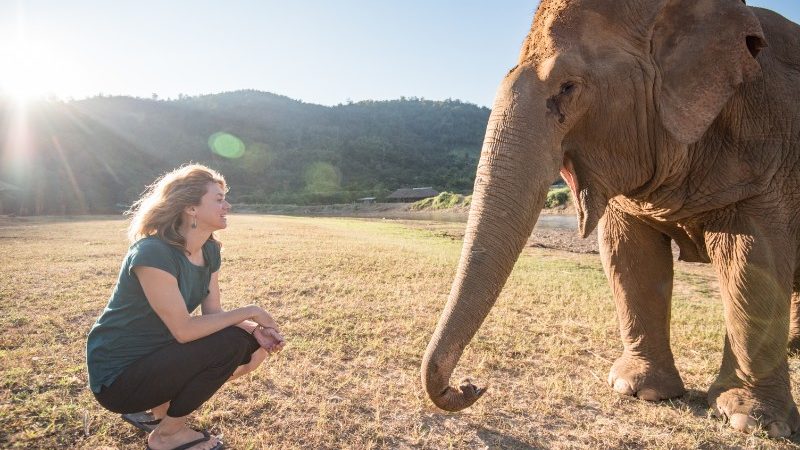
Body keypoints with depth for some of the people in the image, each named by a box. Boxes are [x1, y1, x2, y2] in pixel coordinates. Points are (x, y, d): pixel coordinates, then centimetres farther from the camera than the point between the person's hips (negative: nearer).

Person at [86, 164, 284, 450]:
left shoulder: (209, 250, -1)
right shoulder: (153, 253, -27)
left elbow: (213, 313, 1)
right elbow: (184, 330, -28)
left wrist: (256, 329, -16)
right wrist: (249, 312, -21)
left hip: (155, 354, 8)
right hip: (117, 378, -8)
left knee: (249, 342, -3)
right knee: (229, 344, -23)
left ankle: (158, 408, 12)